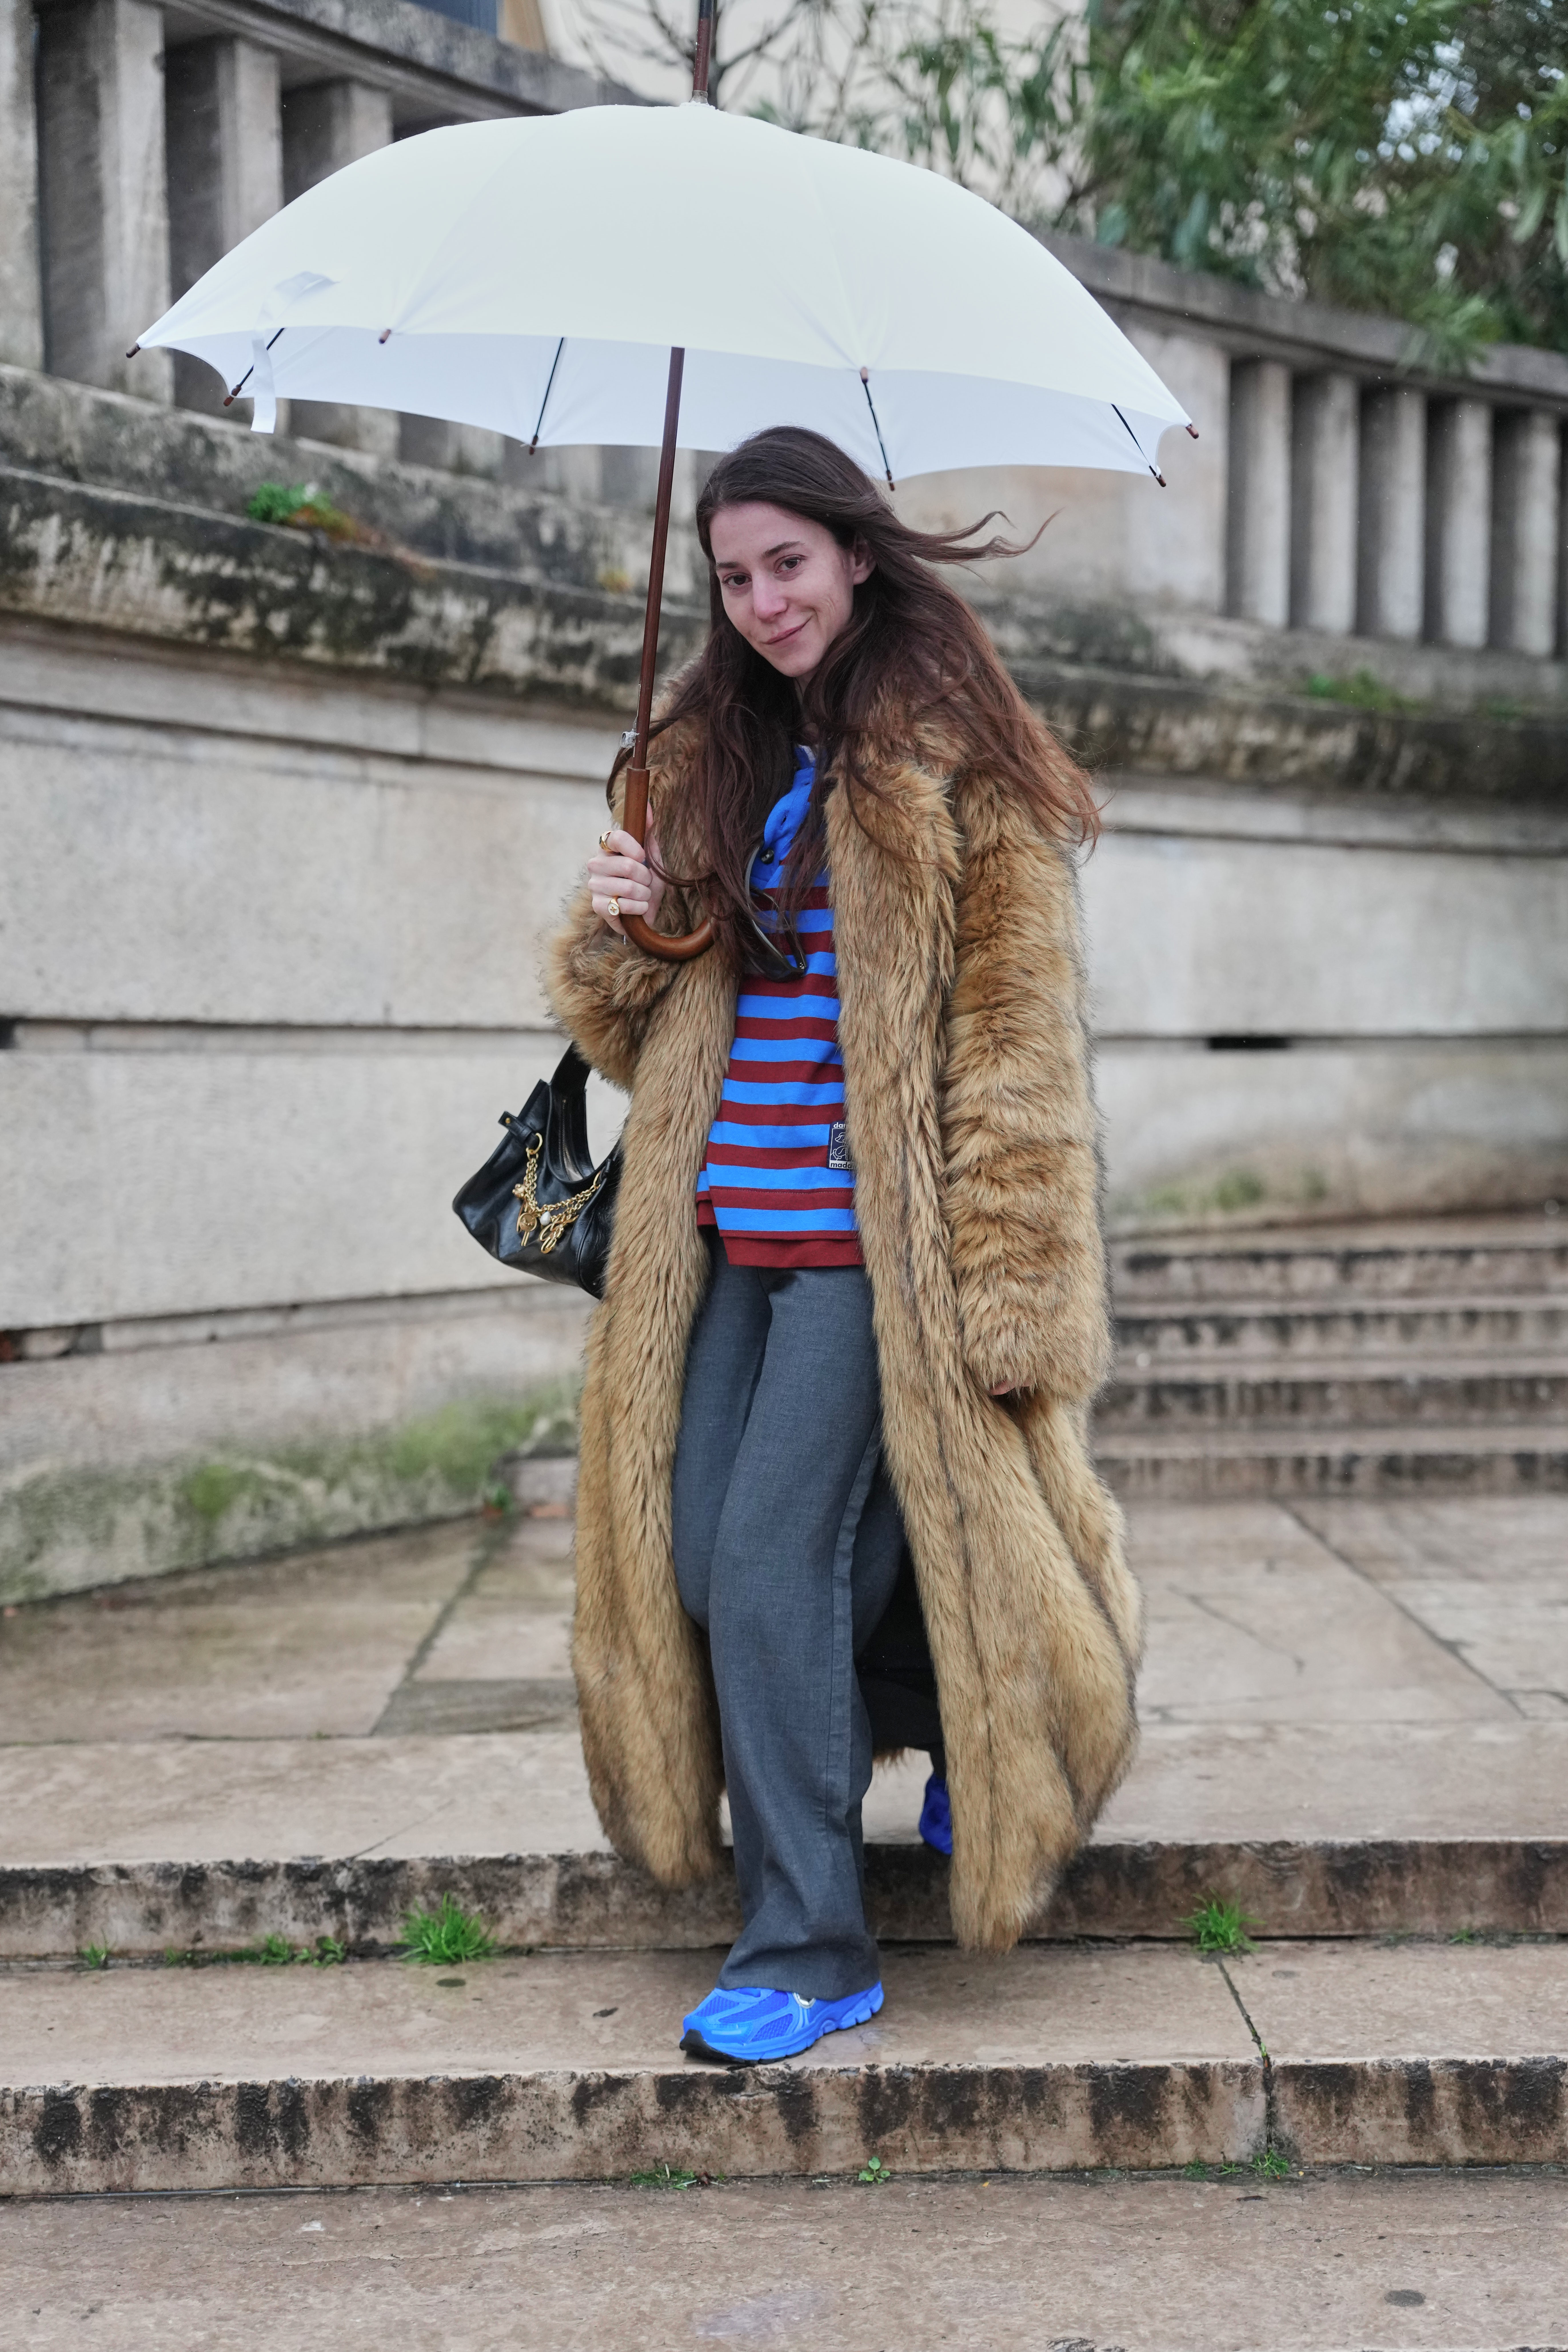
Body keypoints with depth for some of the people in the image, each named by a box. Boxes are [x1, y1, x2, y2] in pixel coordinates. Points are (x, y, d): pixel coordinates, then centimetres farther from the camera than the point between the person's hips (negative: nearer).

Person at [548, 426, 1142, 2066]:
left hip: (872, 1236, -7)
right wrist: (614, 935, -4)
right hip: (729, 1229, 7)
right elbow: (642, 1035, 19)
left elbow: (1020, 1030, -9)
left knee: (774, 1559, -11)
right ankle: (948, 1722, 34)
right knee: (703, 1562, 7)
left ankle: (808, 1951, 2)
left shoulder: (960, 762, -4)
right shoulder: (709, 759, 15)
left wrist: (1005, 1280, -16)